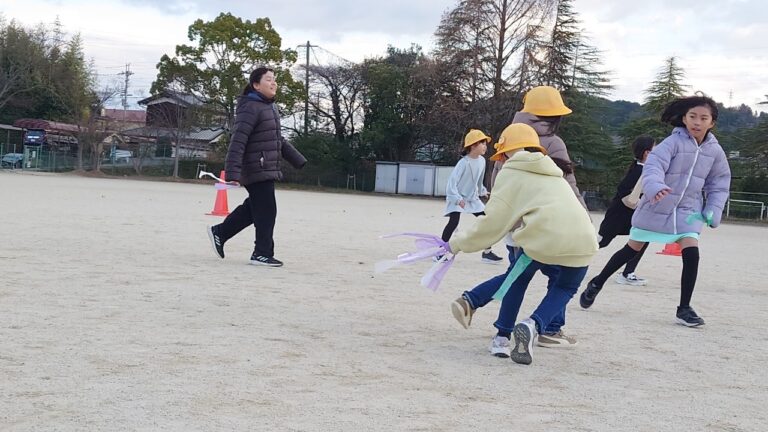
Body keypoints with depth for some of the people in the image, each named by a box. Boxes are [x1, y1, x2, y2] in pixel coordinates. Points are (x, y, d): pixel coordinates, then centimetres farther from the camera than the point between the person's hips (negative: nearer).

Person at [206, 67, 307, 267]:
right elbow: (237, 142, -21)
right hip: (257, 170, -10)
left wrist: (298, 160, 25)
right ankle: (263, 253, 5)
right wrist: (232, 173, -27)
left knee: (252, 209, 18)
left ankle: (219, 232, 30)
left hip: (268, 169, 10)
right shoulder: (250, 108, -15)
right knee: (266, 211, -4)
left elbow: (278, 140, 26)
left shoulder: (270, 107, 16)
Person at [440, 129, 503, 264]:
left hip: (472, 198, 7)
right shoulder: (464, 162, -24)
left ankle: (487, 253, 12)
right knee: (454, 222, -23)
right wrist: (457, 199, -32)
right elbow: (452, 181, -25)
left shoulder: (482, 160, -3)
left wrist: (482, 191, 21)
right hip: (457, 198, -7)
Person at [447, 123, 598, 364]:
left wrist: (458, 244, 21)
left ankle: (502, 337, 20)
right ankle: (533, 325, 1)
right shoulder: (553, 174, 33)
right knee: (565, 288, 25)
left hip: (543, 237, -4)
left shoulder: (510, 174, 14)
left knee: (518, 278, 24)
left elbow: (494, 223, 10)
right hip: (582, 240, 4)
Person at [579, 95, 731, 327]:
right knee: (632, 249, 9)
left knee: (691, 253, -15)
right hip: (657, 207, -3)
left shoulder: (715, 151, -1)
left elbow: (719, 183, 10)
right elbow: (653, 165, -29)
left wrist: (713, 211, -2)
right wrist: (654, 187, -49)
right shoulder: (673, 142, -16)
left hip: (687, 211, 3)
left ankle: (684, 308, -1)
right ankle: (597, 283, 30)